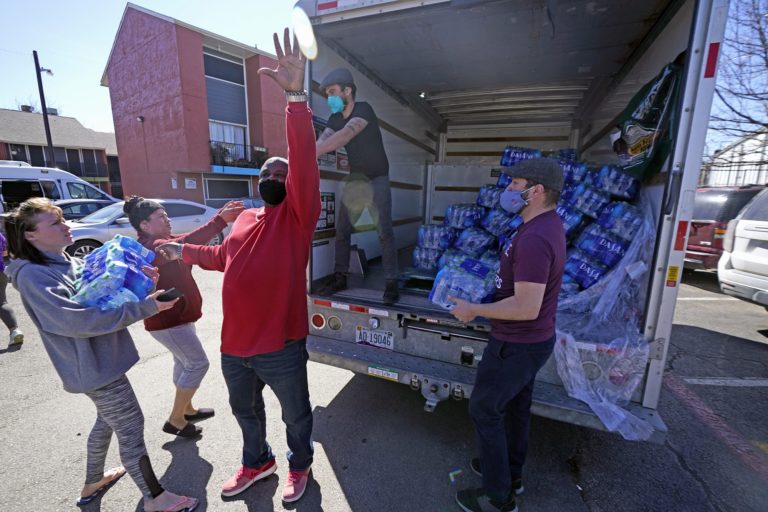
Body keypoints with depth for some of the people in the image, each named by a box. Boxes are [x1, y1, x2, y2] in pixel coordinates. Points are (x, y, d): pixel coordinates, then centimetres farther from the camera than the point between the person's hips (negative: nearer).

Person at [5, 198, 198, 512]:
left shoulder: (70, 262, 6)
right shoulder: (33, 276, -20)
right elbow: (76, 321, -30)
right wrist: (146, 307, -35)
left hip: (103, 359, 9)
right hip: (95, 366, -9)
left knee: (108, 420, 26)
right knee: (131, 427, 2)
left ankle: (93, 483, 48)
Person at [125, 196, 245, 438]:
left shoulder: (162, 242, 9)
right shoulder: (150, 247, -23)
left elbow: (186, 244, -1)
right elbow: (185, 244, -41)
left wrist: (223, 217, -18)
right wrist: (220, 220, -49)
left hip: (176, 315, 10)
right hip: (168, 320, -10)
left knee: (184, 363, 21)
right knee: (198, 363, -3)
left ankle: (187, 410, 38)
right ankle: (175, 420, 12)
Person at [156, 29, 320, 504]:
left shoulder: (299, 215, -11)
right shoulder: (244, 219, 9)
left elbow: (306, 161, -28)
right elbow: (224, 257, 26)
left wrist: (297, 96, -35)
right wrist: (184, 250, 19)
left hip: (281, 347, -6)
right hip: (235, 347, 7)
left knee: (295, 415, 17)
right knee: (245, 410, 28)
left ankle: (300, 466, 47)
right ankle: (257, 463, 56)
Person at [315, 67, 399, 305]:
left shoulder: (363, 109, -16)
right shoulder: (335, 118, 5)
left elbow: (345, 135, -35)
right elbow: (321, 142, -12)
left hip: (377, 179, -6)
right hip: (354, 179, 7)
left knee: (384, 231, -10)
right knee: (342, 229, 4)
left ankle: (391, 282, -4)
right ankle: (340, 277, 14)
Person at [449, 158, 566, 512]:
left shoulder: (534, 239, -29)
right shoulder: (548, 225, 4)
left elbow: (526, 307, -31)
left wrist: (473, 310, -21)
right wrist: (484, 301, 12)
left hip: (516, 345, -10)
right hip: (532, 339, 10)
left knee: (484, 410, 8)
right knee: (515, 406, 24)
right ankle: (511, 473, 46)